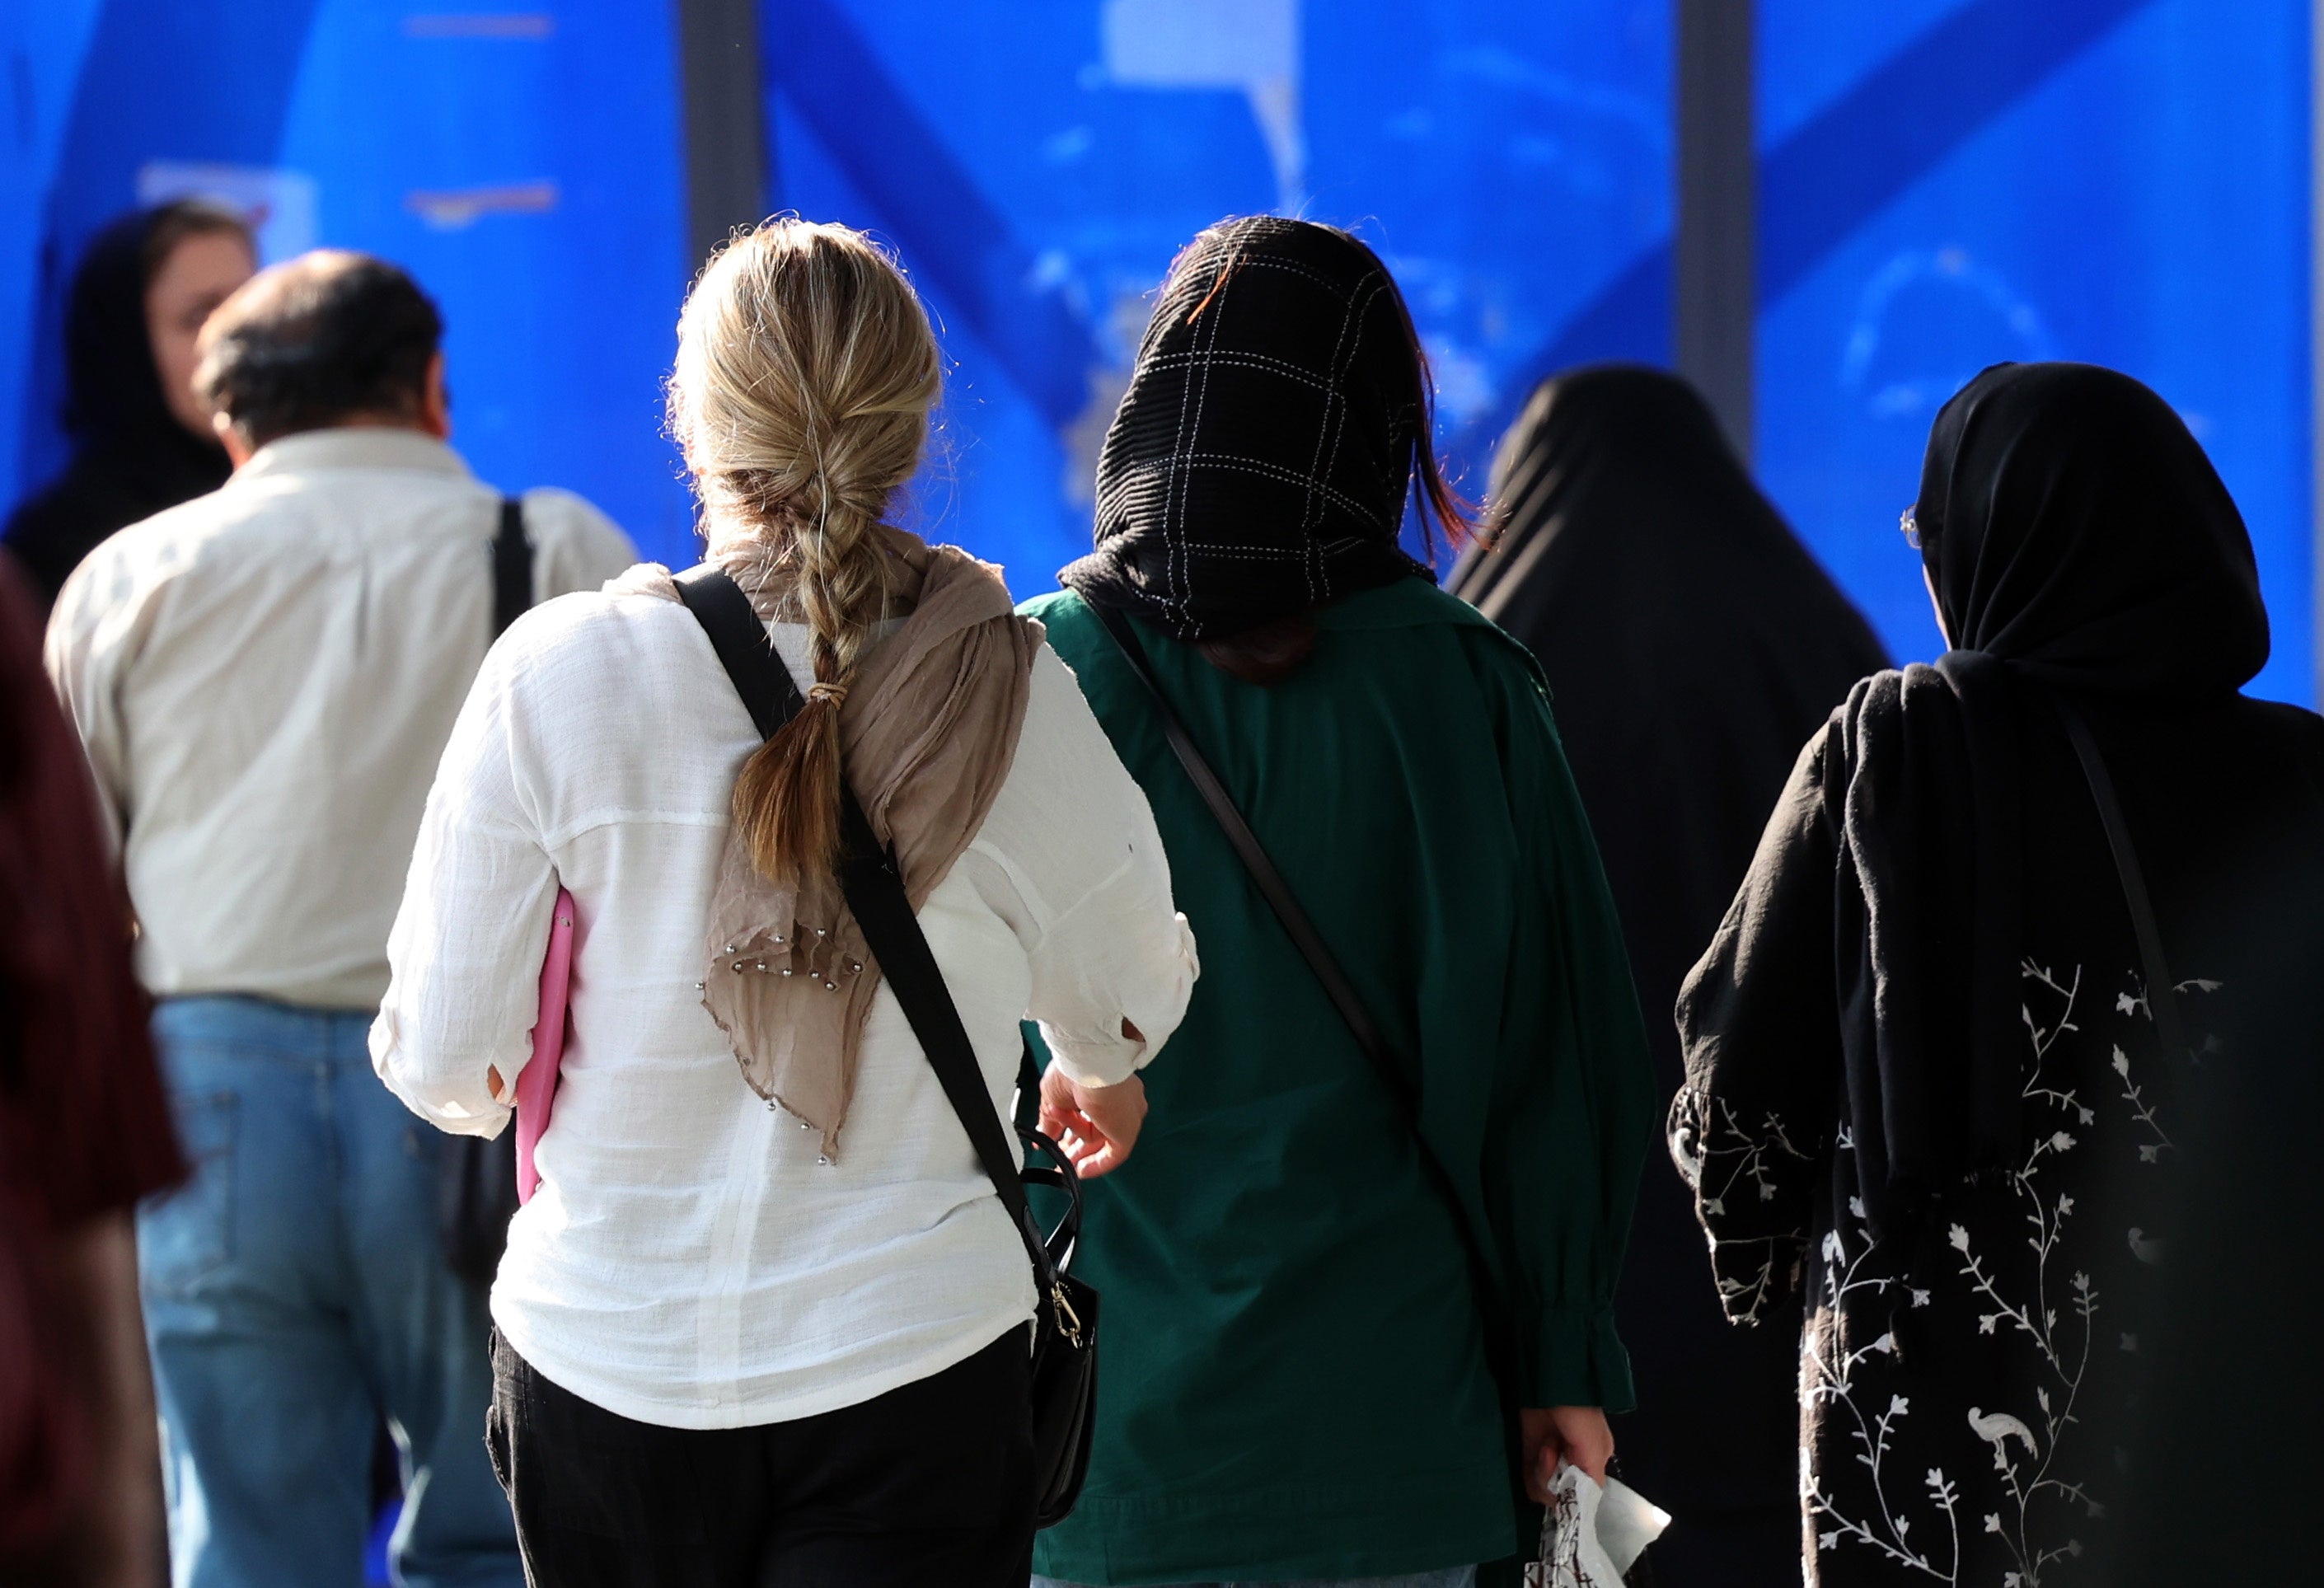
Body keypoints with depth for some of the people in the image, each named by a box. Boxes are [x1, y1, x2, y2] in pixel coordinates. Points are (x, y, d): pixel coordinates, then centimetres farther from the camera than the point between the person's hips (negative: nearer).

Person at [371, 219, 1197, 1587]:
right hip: (913, 1366, -1)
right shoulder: (1019, 704, -6)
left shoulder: (561, 675, -9)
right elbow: (1132, 1006, 12)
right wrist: (1101, 1081, 37)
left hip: (607, 1358, 1)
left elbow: (446, 1065, -6)